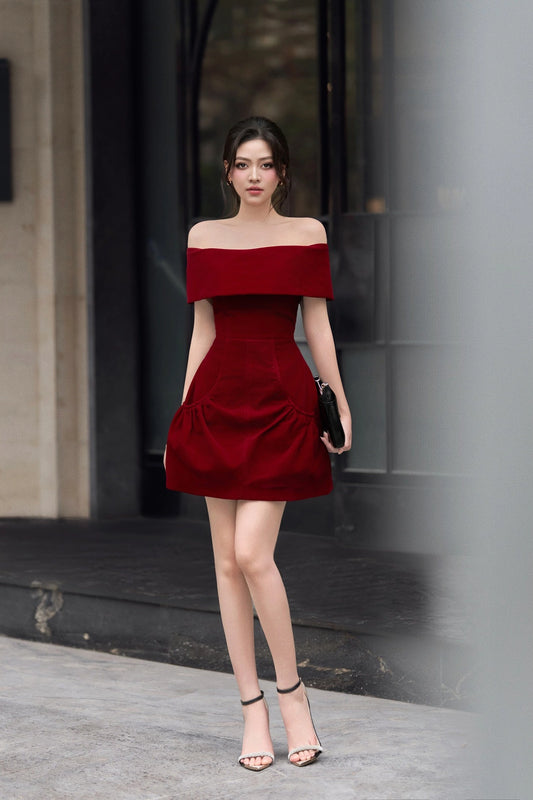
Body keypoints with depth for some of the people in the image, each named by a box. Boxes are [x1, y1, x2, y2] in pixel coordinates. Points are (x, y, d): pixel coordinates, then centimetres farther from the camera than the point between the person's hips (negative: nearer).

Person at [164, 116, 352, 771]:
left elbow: (317, 325, 5)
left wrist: (341, 403, 2)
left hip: (281, 399, -3)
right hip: (217, 398, 3)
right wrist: (183, 416, 10)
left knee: (252, 553, -13)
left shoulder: (307, 234, 4)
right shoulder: (204, 237, 10)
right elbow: (203, 330, 12)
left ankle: (292, 693, 5)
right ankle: (253, 709, 11)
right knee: (227, 560, 3)